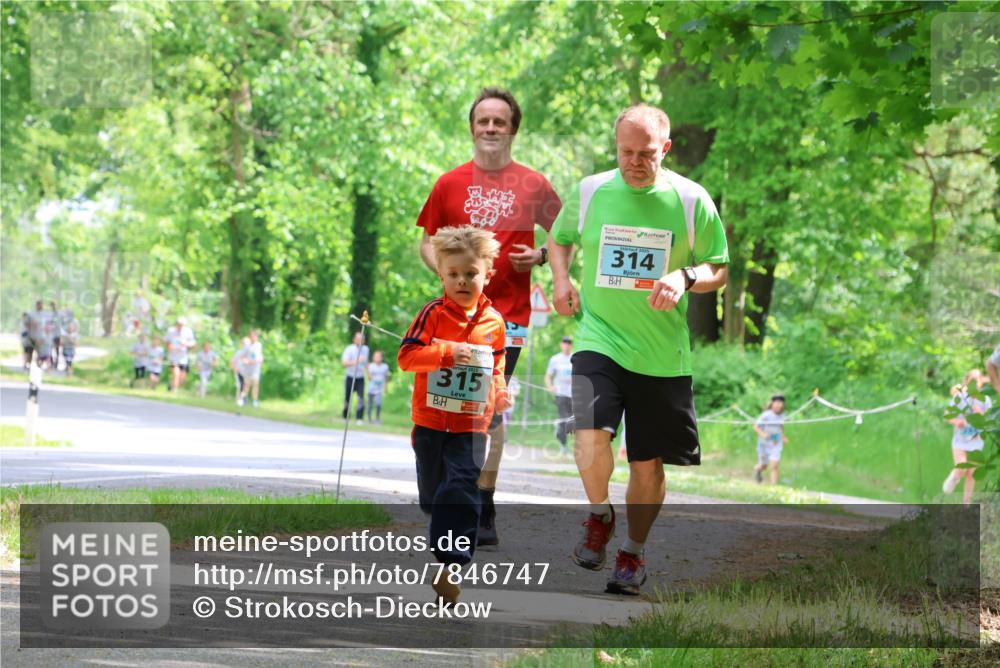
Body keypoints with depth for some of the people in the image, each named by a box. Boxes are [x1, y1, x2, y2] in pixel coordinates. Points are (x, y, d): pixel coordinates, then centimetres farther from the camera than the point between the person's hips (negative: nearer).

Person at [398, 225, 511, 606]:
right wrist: (446, 353, -24)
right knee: (432, 494, 12)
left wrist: (499, 391, 2)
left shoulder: (494, 322, 3)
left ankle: (449, 566, -17)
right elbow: (407, 356, -13)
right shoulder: (434, 314, -6)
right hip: (431, 422, 0)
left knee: (460, 491, -14)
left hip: (471, 426, 0)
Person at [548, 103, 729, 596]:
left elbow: (719, 269, 6)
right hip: (598, 338, 0)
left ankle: (633, 553, 29)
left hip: (661, 353, 0)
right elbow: (560, 237, 21)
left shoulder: (691, 200, -2)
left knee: (648, 462, 6)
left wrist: (685, 278, -16)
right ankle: (599, 516, 6)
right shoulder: (589, 192, 2)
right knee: (591, 437, -23)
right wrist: (560, 278, 2)